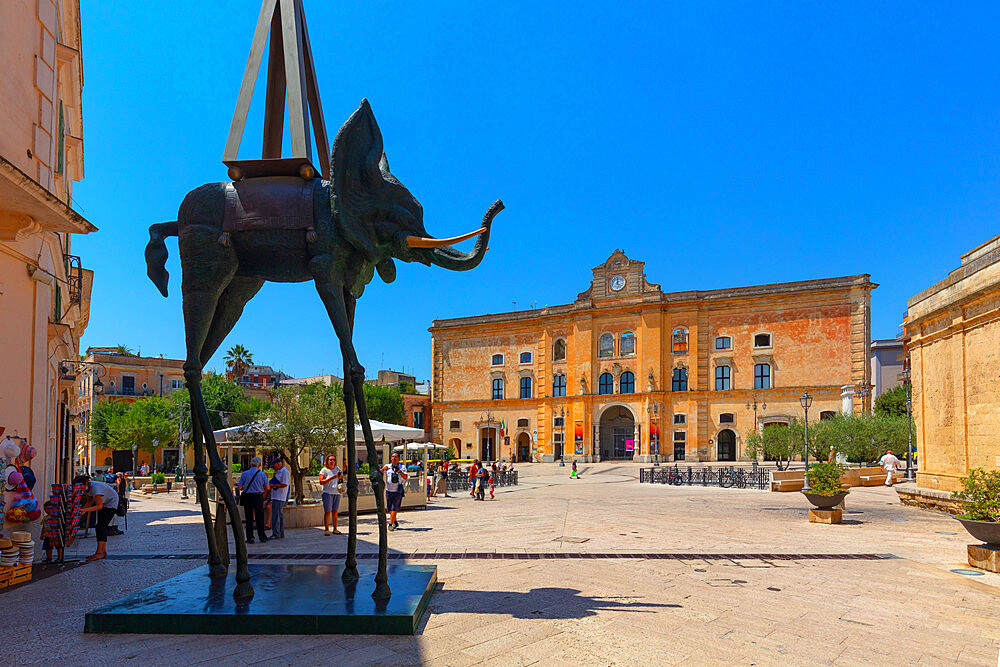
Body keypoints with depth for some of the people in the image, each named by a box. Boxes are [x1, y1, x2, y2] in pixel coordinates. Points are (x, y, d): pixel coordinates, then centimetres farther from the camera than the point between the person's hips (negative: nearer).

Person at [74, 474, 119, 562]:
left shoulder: (95, 488, -35)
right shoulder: (86, 487, -10)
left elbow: (99, 506, -34)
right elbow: (89, 501, 2)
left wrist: (85, 510, -40)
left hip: (111, 502, -9)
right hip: (104, 502, 9)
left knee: (101, 526, -16)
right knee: (101, 527, 3)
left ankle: (99, 552, -18)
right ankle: (103, 551, 6)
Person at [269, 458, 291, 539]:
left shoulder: (285, 471, -10)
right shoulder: (278, 472, 21)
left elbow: (284, 484, -18)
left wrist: (273, 485, -15)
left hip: (279, 497, -10)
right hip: (275, 497, 10)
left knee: (276, 515, -11)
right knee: (280, 515, 11)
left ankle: (276, 534, -11)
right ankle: (281, 533, 15)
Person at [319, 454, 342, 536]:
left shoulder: (337, 468, 12)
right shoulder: (324, 470, -3)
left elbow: (342, 475, 28)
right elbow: (321, 482, -11)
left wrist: (340, 475, 4)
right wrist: (331, 478, -19)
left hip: (337, 493, 5)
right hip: (327, 493, -5)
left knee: (335, 511, 6)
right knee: (327, 512, -6)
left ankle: (335, 529, 11)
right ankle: (327, 530, 1)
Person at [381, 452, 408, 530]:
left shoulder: (402, 467, 2)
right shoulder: (387, 466, 7)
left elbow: (406, 477, -10)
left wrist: (400, 471, -28)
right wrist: (383, 469, -25)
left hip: (398, 491, -3)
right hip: (388, 491, 3)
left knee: (394, 508, -9)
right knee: (390, 508, 10)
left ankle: (390, 524, -7)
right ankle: (395, 523, 27)